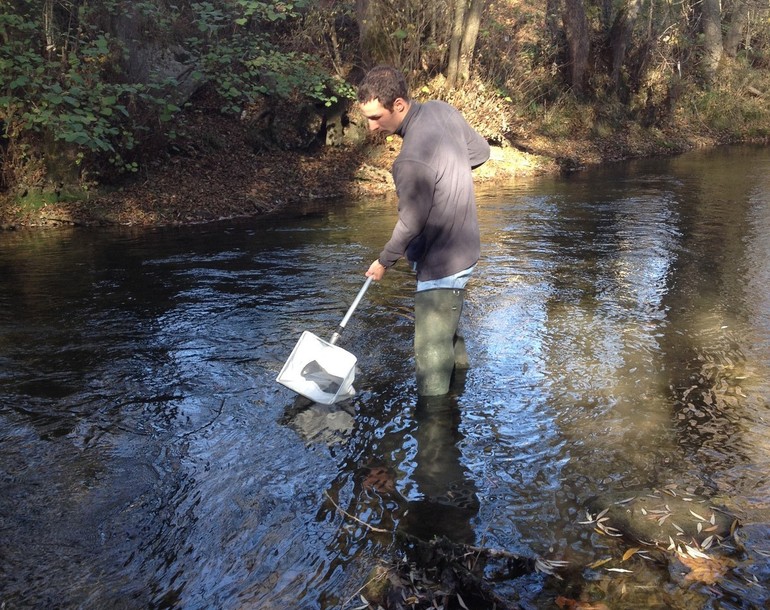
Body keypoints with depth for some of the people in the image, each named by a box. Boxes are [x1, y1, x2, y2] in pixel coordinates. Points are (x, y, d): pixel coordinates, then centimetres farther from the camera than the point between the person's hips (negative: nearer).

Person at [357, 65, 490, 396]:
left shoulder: (412, 159, -31)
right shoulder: (442, 109, -4)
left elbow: (411, 224, -20)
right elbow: (480, 150, 11)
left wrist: (384, 261, -4)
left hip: (441, 264, -10)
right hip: (462, 247, 10)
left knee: (431, 353, -2)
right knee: (447, 330, 29)